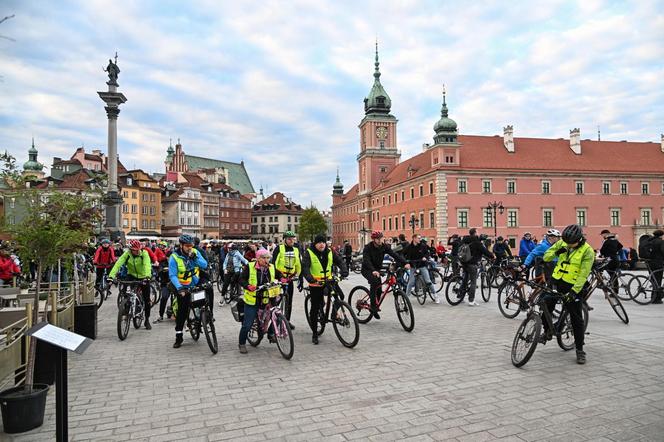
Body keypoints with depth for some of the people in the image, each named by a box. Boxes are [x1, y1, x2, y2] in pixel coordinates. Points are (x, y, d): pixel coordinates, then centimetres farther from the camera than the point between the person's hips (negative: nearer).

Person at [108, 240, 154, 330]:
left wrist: (147, 276, -53)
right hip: (132, 275, 1)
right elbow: (118, 264, -28)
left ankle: (147, 320, 17)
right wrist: (111, 276, -43)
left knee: (146, 300, -1)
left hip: (143, 277, -1)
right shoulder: (127, 254, -17)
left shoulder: (144, 253, -21)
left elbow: (147, 265, -36)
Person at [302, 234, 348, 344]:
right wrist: (310, 278, -36)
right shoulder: (309, 253, -7)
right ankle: (314, 333, 13)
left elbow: (340, 261, 0)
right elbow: (305, 267, -19)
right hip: (315, 284, -3)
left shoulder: (330, 252, 5)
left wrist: (344, 271, -21)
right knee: (315, 308, -1)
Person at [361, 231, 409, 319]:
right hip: (367, 270, -5)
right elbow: (366, 261, -37)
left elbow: (394, 255, -20)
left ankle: (375, 307, 18)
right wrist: (373, 271, -55)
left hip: (377, 269, 5)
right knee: (374, 281, -31)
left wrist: (405, 263, -35)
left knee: (379, 288, -4)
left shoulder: (384, 246, -9)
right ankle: (373, 306, -23)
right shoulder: (368, 248, -22)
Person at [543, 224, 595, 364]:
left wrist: (574, 291, -26)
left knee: (576, 319, 2)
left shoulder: (587, 251, -13)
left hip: (572, 286, -4)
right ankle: (547, 331, 30)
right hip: (556, 281, 4)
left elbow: (583, 275, -18)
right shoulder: (562, 243, 0)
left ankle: (580, 350, 13)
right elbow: (546, 257, 2)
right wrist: (556, 252, -18)